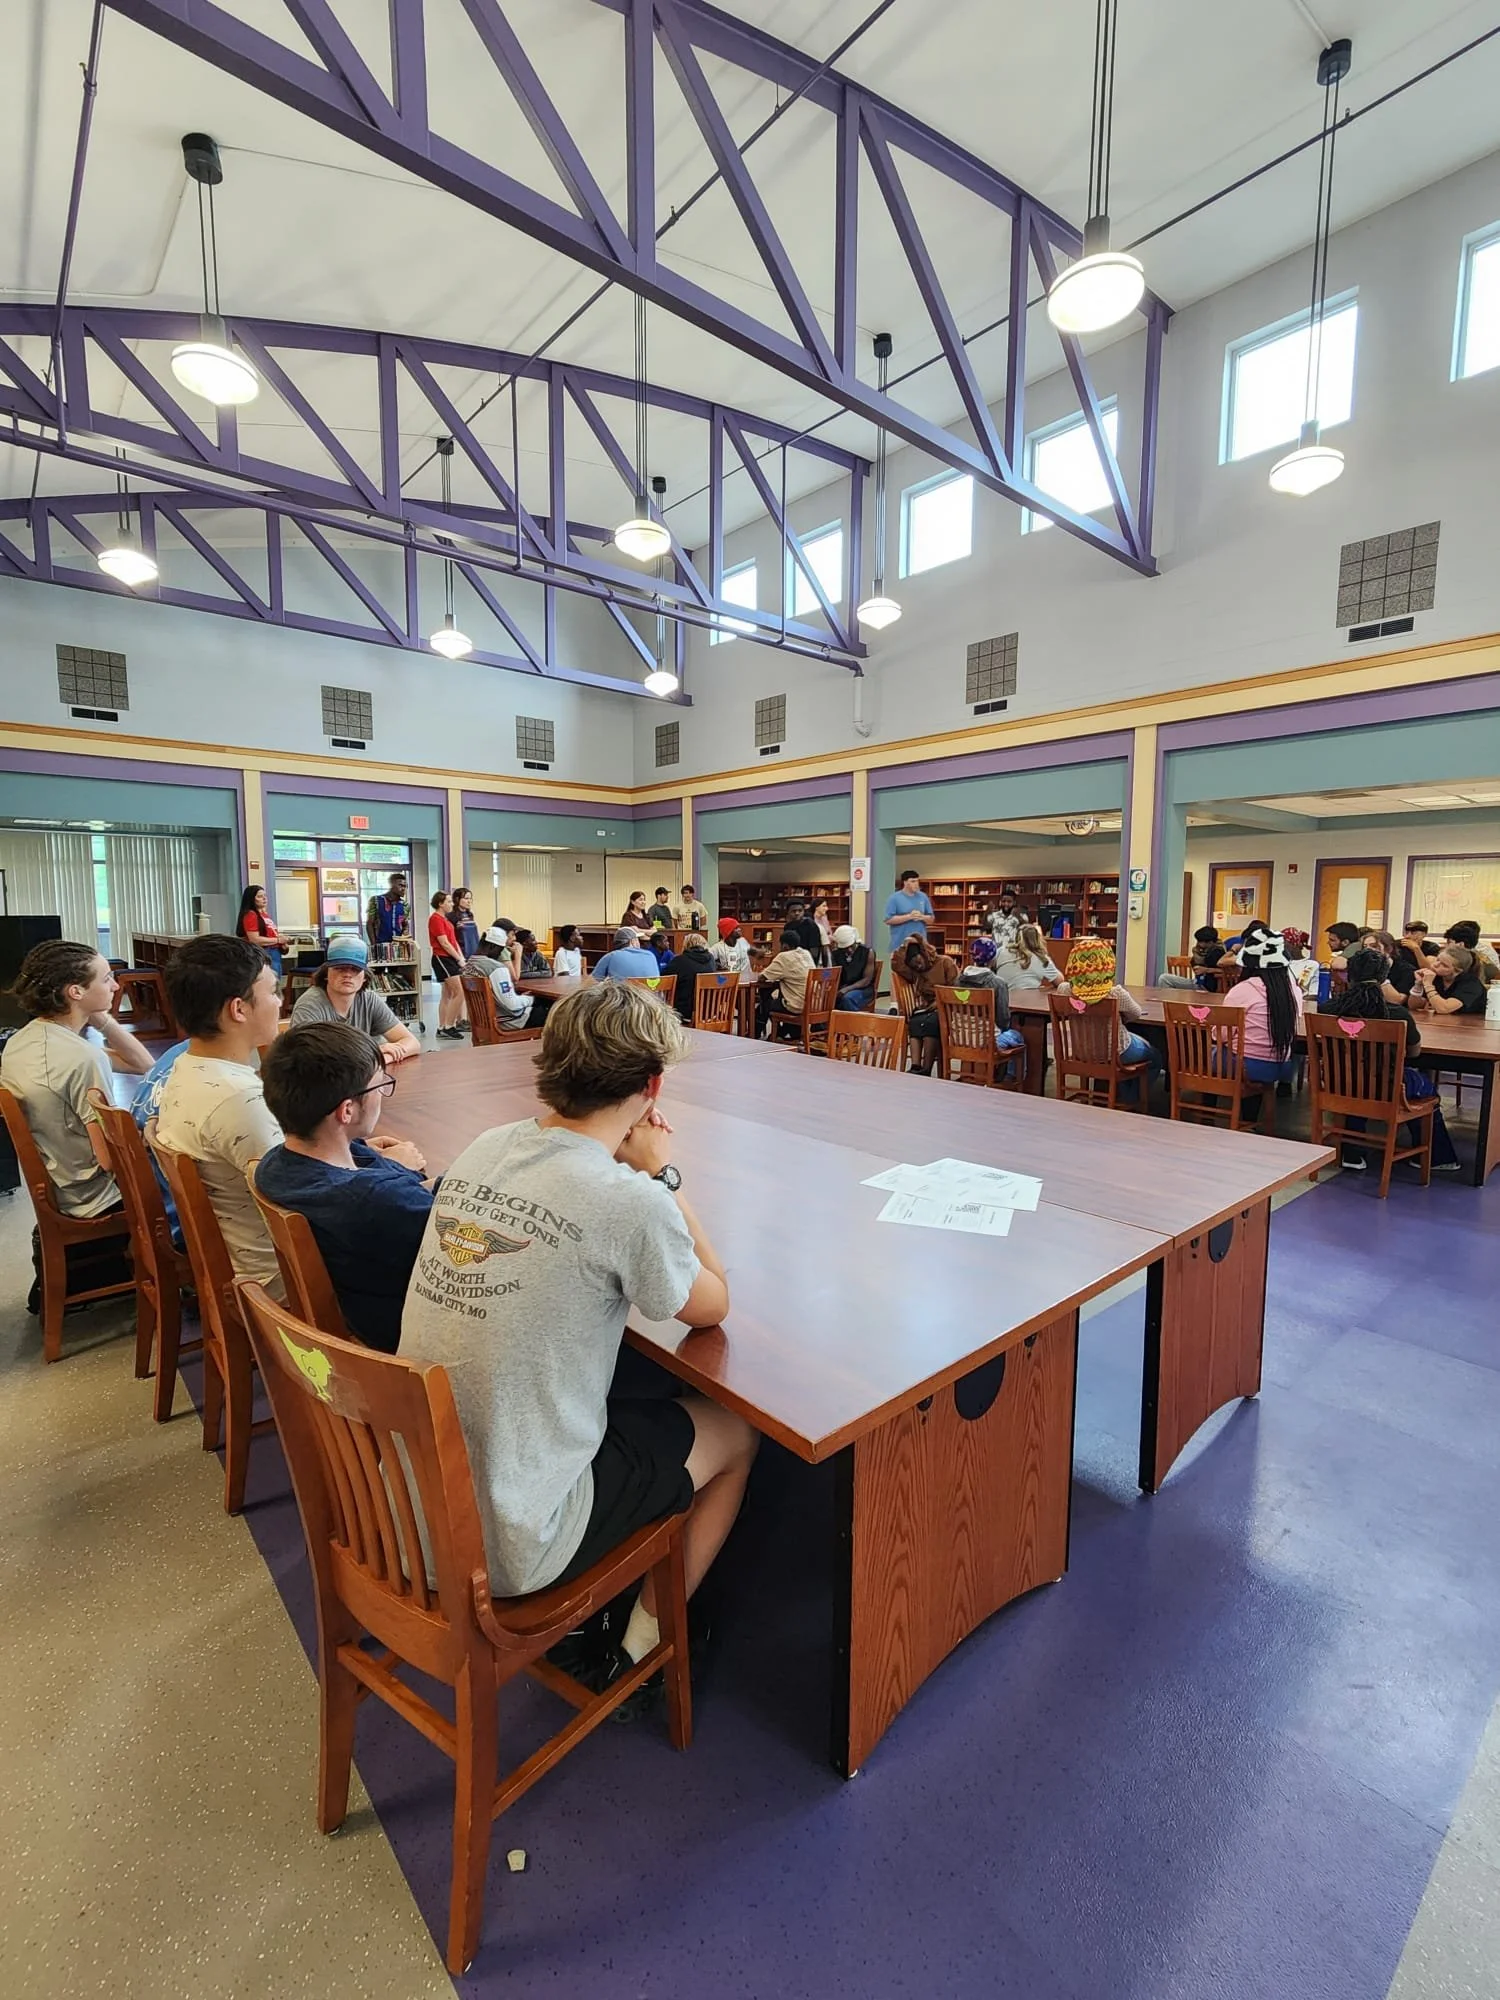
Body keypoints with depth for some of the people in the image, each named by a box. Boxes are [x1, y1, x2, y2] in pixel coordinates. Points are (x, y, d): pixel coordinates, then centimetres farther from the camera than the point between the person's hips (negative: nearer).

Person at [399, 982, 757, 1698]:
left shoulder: (485, 1149, -5)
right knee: (735, 1431, 15)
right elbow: (712, 1306, -6)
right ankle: (640, 1646, 29)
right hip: (506, 1550, -6)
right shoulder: (629, 1201, -26)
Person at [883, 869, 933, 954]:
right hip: (900, 944, -4)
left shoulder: (923, 897, 10)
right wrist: (909, 916, -17)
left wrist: (922, 917, -10)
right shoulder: (894, 898, -3)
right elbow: (888, 919, -11)